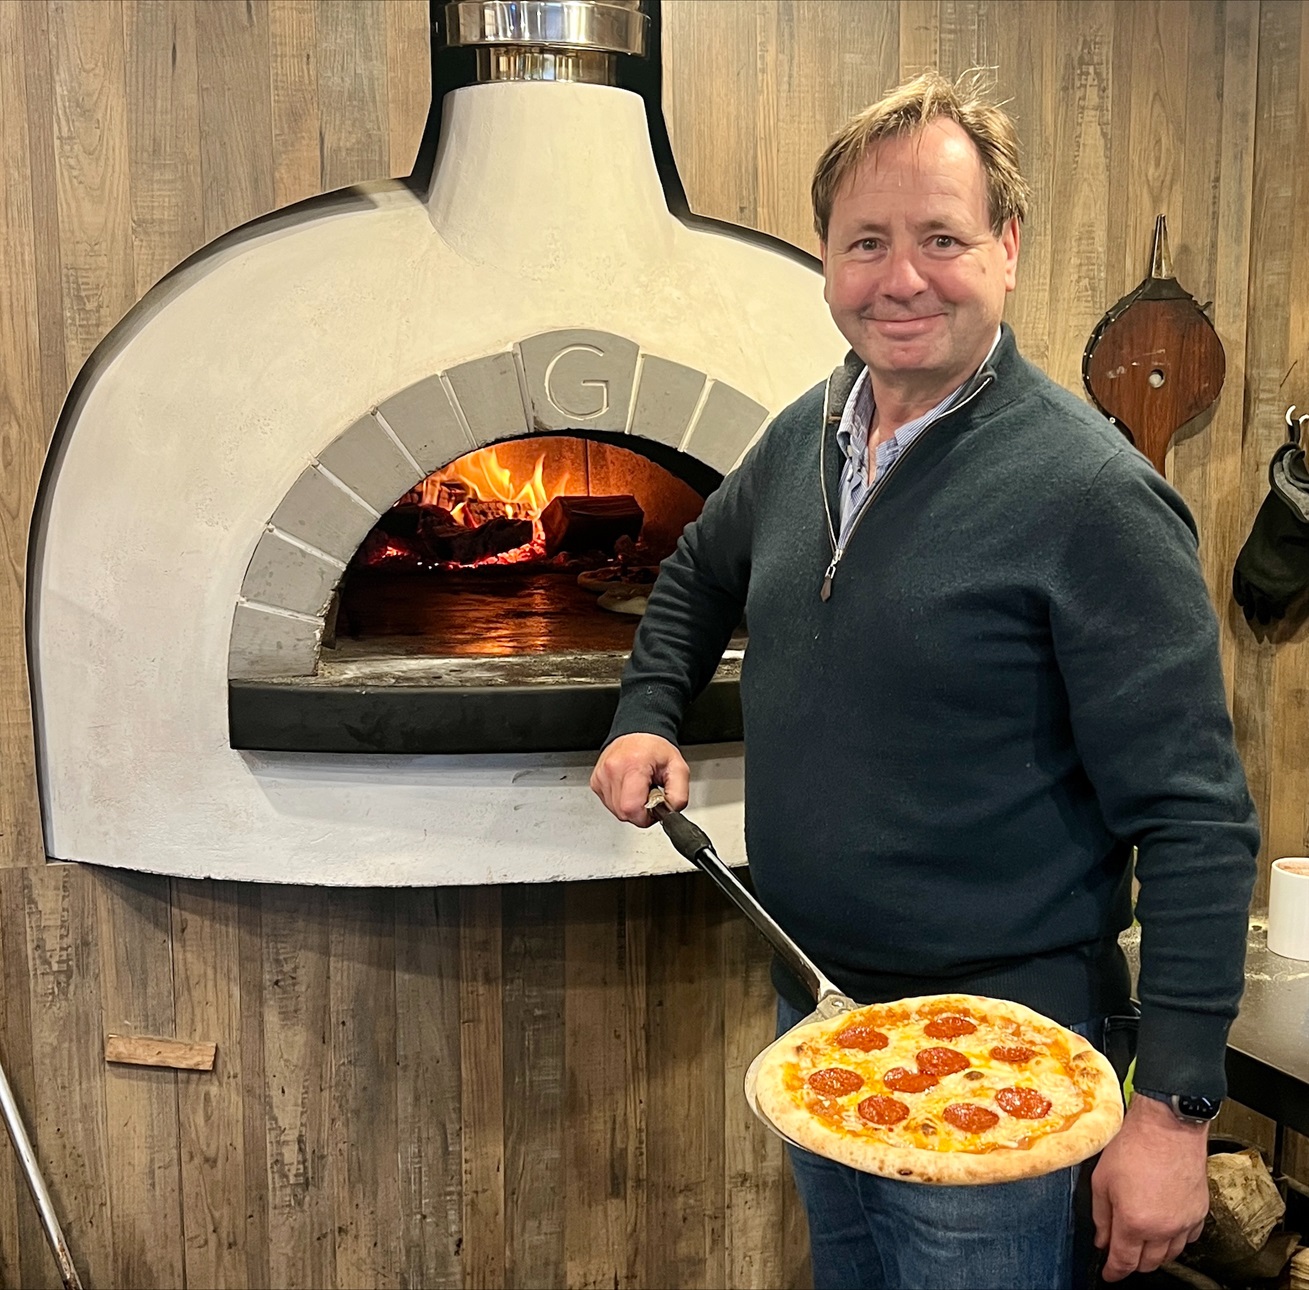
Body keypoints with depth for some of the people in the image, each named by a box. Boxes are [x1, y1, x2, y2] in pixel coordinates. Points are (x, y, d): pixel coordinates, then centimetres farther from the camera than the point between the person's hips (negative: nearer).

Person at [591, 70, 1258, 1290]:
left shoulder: (1091, 494, -21)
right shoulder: (803, 436, -1)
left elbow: (1196, 824, -20)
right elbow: (699, 574, 19)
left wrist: (1173, 1106, -20)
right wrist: (646, 716, 3)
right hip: (810, 1009, 7)